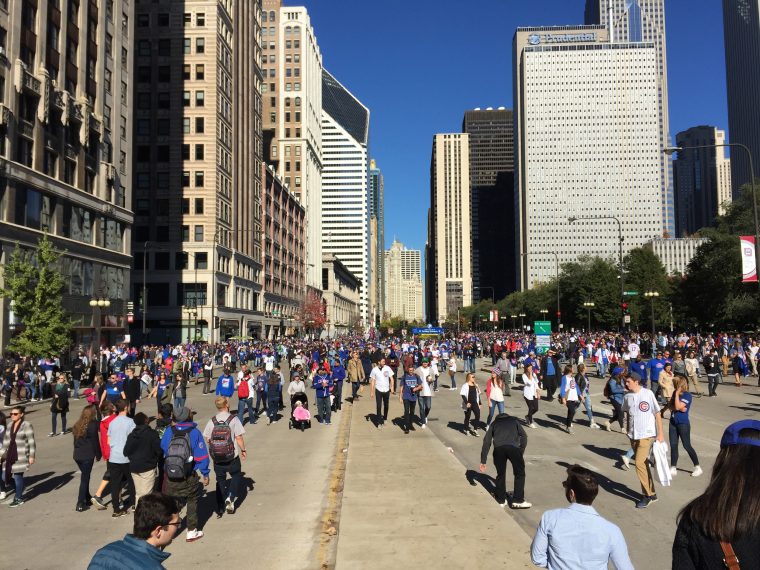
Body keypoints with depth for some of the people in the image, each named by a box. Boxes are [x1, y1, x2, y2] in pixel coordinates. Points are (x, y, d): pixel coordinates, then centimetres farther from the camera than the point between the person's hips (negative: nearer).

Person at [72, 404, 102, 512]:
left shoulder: (78, 425, 7)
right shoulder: (93, 425, -13)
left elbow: (76, 440, 11)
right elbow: (95, 441, -10)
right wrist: (98, 455, 2)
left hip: (77, 455, 7)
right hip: (87, 456, -7)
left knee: (85, 476, 21)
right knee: (85, 479, 0)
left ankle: (87, 498, 31)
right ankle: (80, 504, 0)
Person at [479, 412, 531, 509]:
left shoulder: (494, 423, 32)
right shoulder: (514, 421, 33)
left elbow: (486, 442, 23)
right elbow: (524, 436, 18)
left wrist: (483, 461, 22)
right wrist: (521, 452, 19)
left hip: (498, 448, 1)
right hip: (513, 447, -1)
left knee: (500, 474, 18)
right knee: (519, 473, 15)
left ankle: (501, 500, 25)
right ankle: (518, 501, 14)